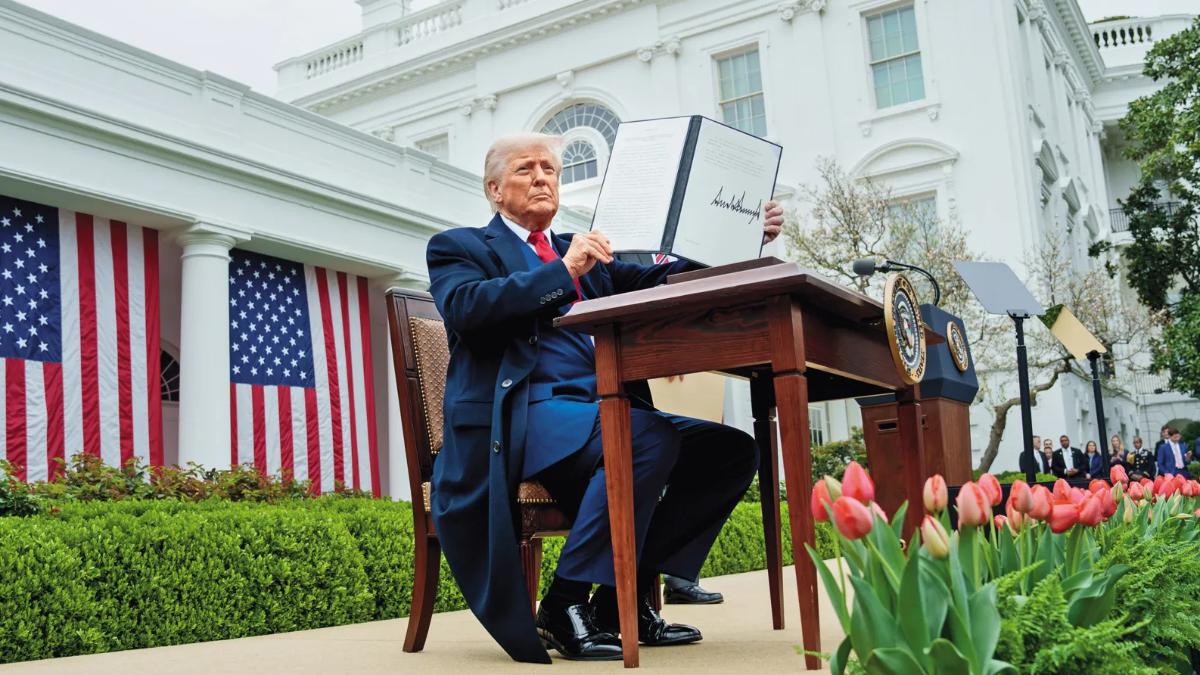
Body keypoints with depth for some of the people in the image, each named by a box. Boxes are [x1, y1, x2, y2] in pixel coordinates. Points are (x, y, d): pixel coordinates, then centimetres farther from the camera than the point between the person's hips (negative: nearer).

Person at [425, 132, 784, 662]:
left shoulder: (582, 251, 27)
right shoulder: (459, 247, 11)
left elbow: (658, 280, 13)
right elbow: (465, 308, -11)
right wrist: (562, 271, -18)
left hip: (603, 415, 7)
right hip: (523, 416, -7)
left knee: (732, 449, -8)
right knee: (650, 436, -31)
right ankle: (564, 605, -20)